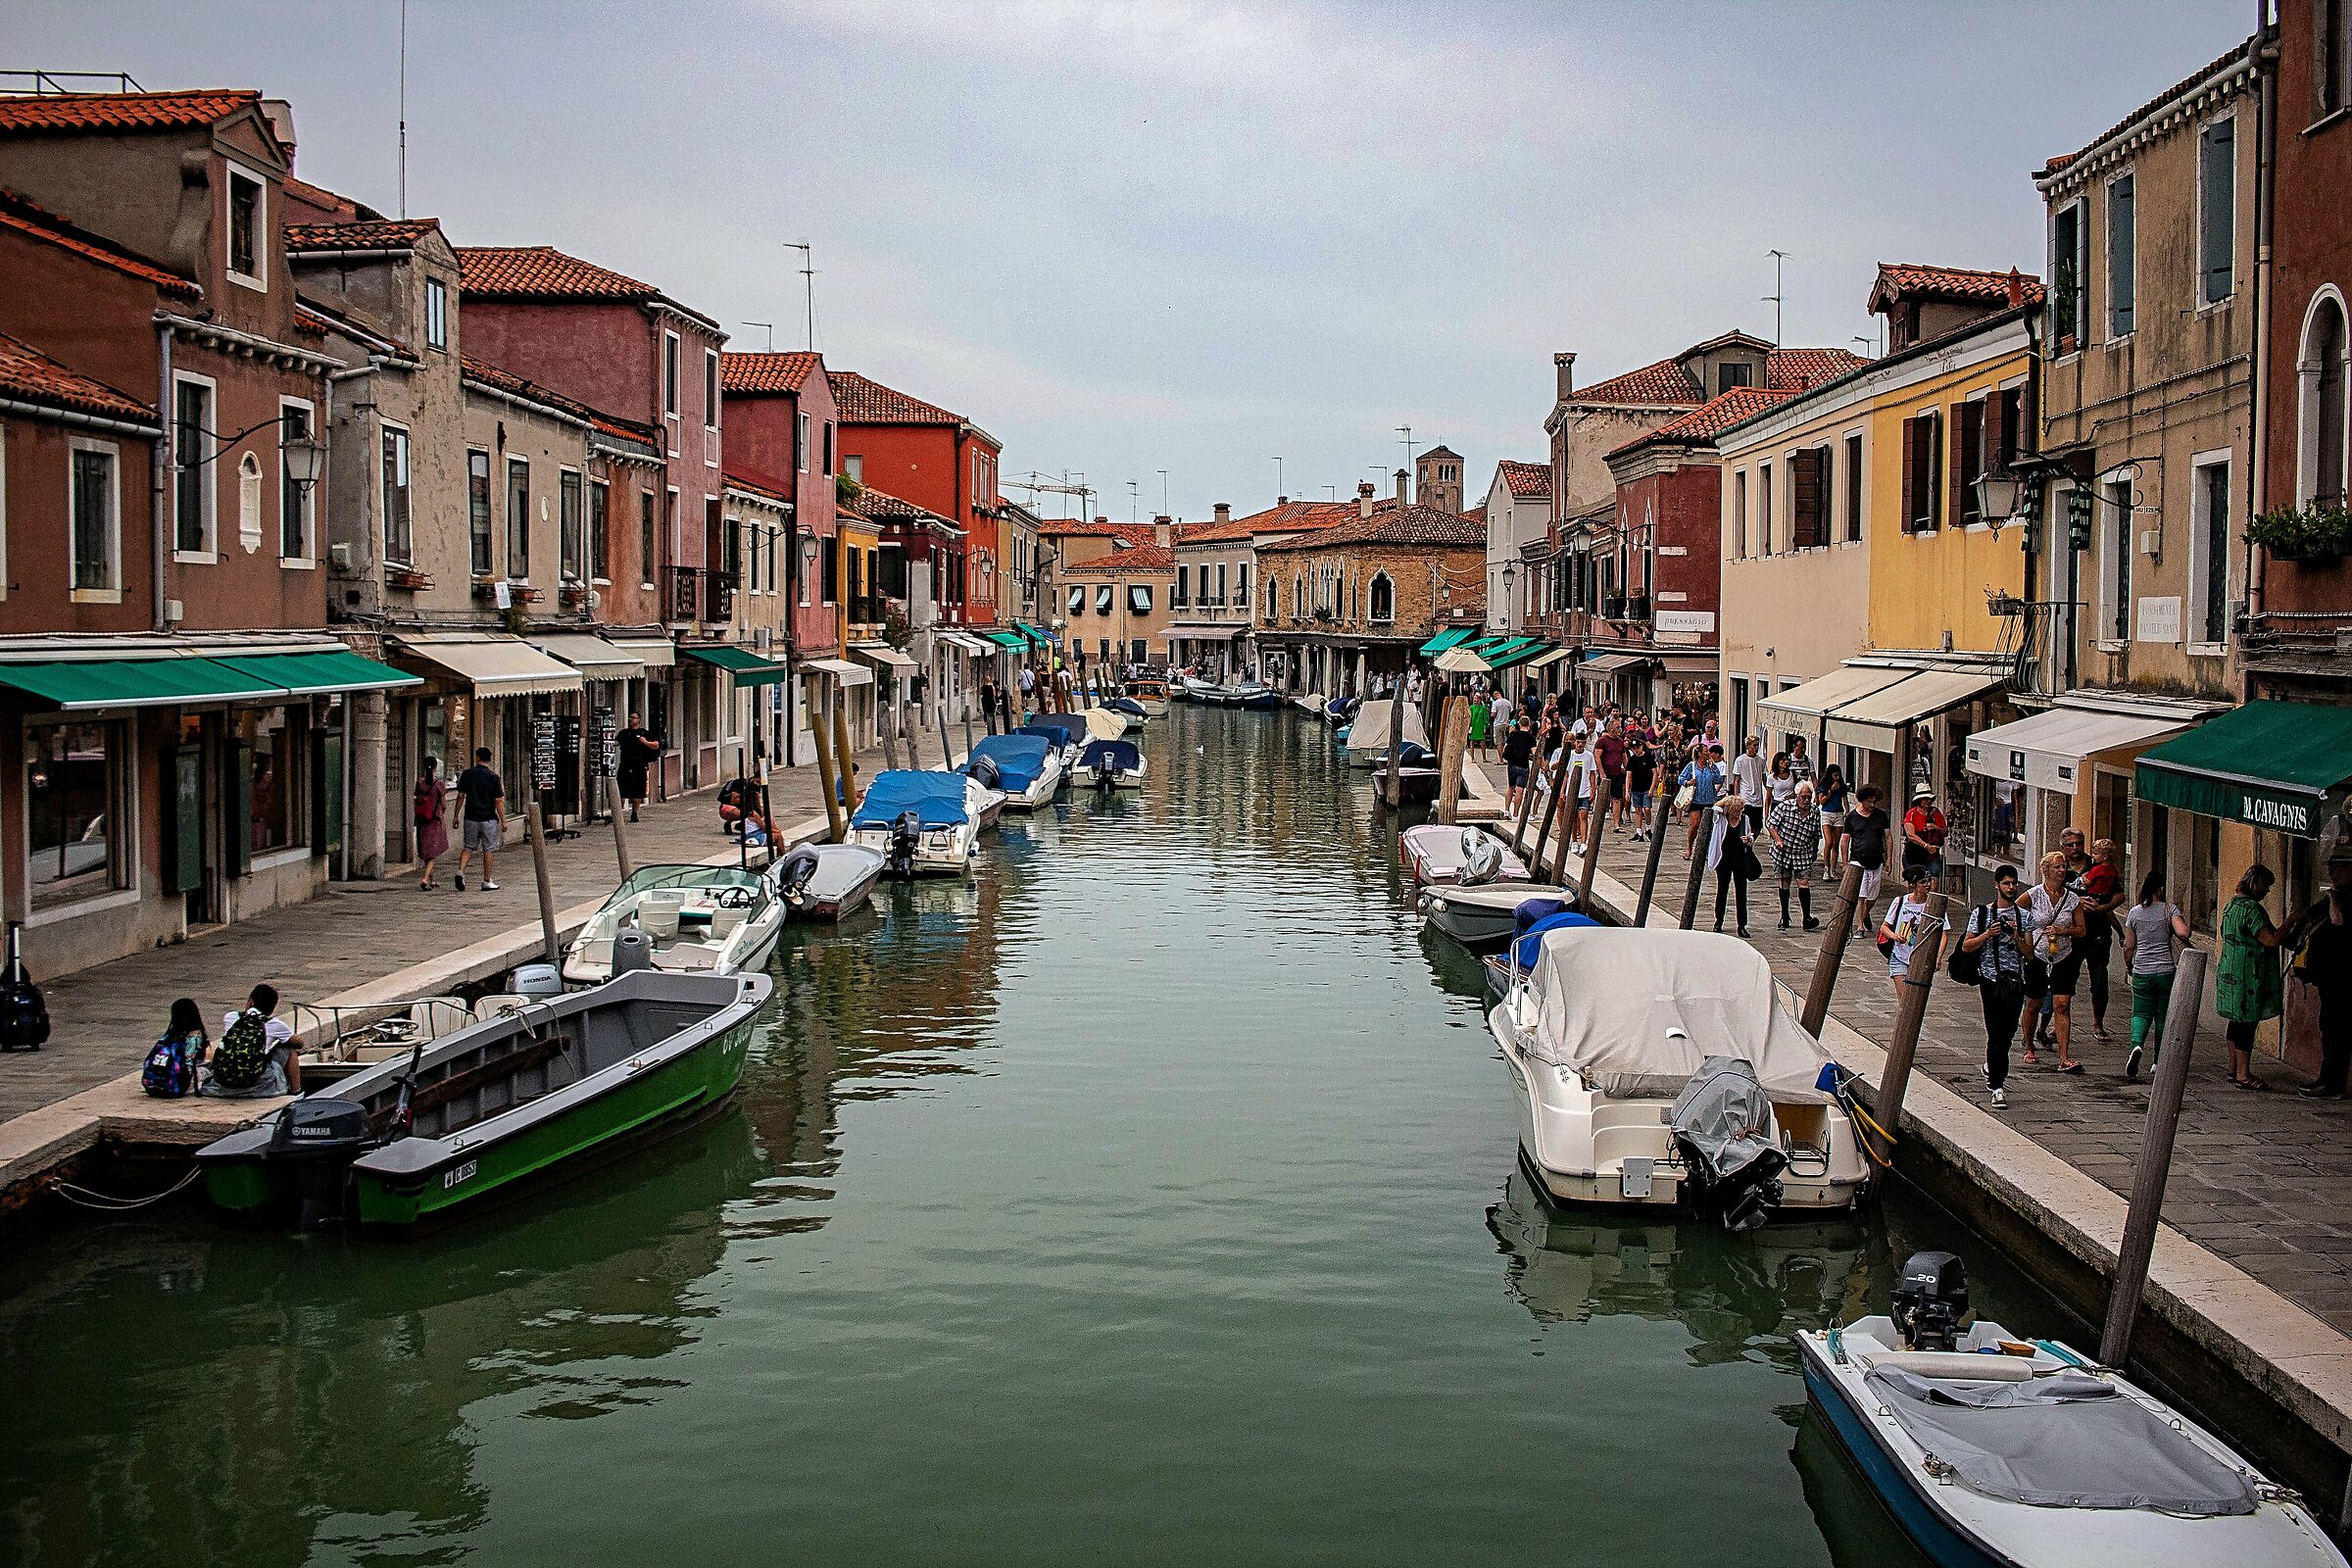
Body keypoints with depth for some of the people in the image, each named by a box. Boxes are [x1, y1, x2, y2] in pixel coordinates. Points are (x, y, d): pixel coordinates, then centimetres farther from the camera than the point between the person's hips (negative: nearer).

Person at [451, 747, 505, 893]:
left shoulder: (467, 774, 0)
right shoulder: (494, 777, -6)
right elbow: (499, 801, -7)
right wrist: (503, 821, -1)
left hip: (471, 818, 2)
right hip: (488, 819, -2)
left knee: (468, 847, 14)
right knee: (487, 850, 6)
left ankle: (460, 870, -9)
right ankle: (486, 882, 9)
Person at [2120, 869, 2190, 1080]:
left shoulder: (2134, 912, 2)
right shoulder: (2170, 910, -5)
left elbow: (2129, 946, 5)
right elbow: (2183, 934, -21)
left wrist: (2128, 966, 20)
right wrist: (2185, 922, 1)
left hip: (2142, 972, 1)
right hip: (2166, 971, -1)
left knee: (2141, 1014, 8)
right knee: (2163, 1016, 11)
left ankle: (2137, 1045, -21)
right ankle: (2158, 1061, 16)